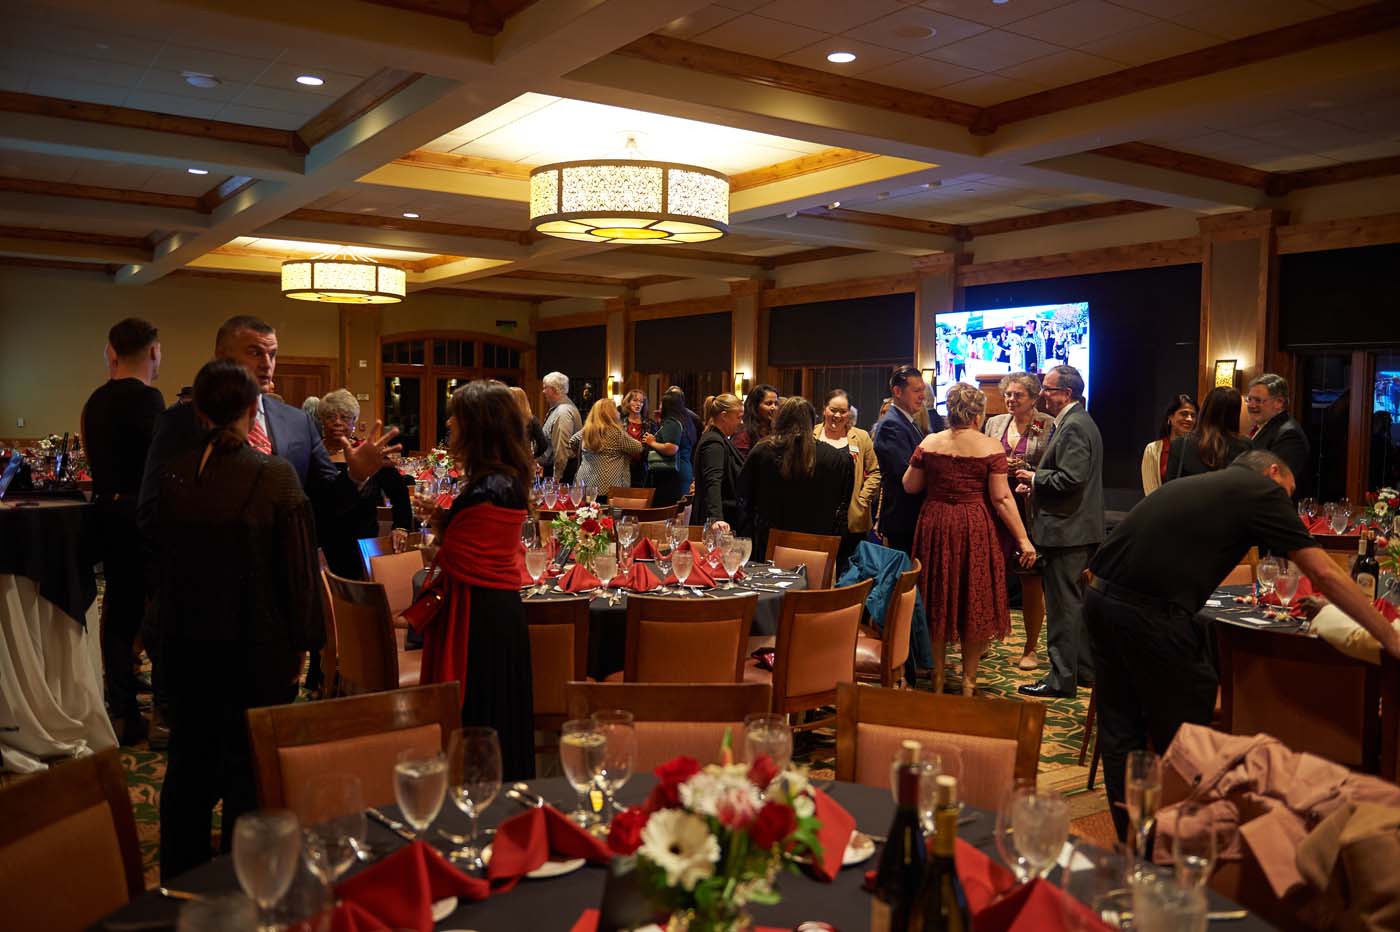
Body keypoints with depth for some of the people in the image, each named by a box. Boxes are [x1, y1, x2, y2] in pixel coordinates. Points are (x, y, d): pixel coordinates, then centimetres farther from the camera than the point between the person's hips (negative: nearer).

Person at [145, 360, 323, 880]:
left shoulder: (172, 476, -3)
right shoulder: (275, 475, -16)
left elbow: (159, 556, 6)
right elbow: (299, 566, -13)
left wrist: (169, 628, 18)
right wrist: (303, 641, -3)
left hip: (188, 644, 4)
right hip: (258, 646, -4)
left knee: (189, 763, 19)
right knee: (250, 767, 9)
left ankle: (180, 877, 33)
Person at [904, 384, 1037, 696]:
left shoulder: (929, 443, -2)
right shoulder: (991, 447, -8)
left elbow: (910, 486, 3)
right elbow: (1002, 498, -10)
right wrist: (1023, 539, -6)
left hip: (935, 526, 2)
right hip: (975, 529, -2)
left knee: (936, 603, 13)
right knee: (974, 603, 11)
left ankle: (937, 680, 21)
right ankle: (968, 682, 18)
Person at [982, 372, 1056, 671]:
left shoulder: (1049, 426, -5)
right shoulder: (993, 424, 9)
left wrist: (1026, 470, -18)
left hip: (1030, 513, -4)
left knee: (1031, 579, 4)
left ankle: (1031, 647, 16)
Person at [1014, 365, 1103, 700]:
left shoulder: (1073, 427, -16)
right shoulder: (1079, 422, 17)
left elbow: (1070, 479, -25)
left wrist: (1034, 478, -11)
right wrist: (1036, 483, 10)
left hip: (1067, 531, -11)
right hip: (1081, 530, 11)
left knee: (1063, 606, -5)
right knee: (1079, 603, 17)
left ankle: (1061, 678, 2)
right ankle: (1085, 669, 27)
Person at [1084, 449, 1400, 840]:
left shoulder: (1193, 484, 26)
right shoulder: (1262, 488, 5)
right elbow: (1325, 574, 1)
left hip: (1101, 598, 8)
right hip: (1149, 613, -8)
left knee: (1121, 732, 16)